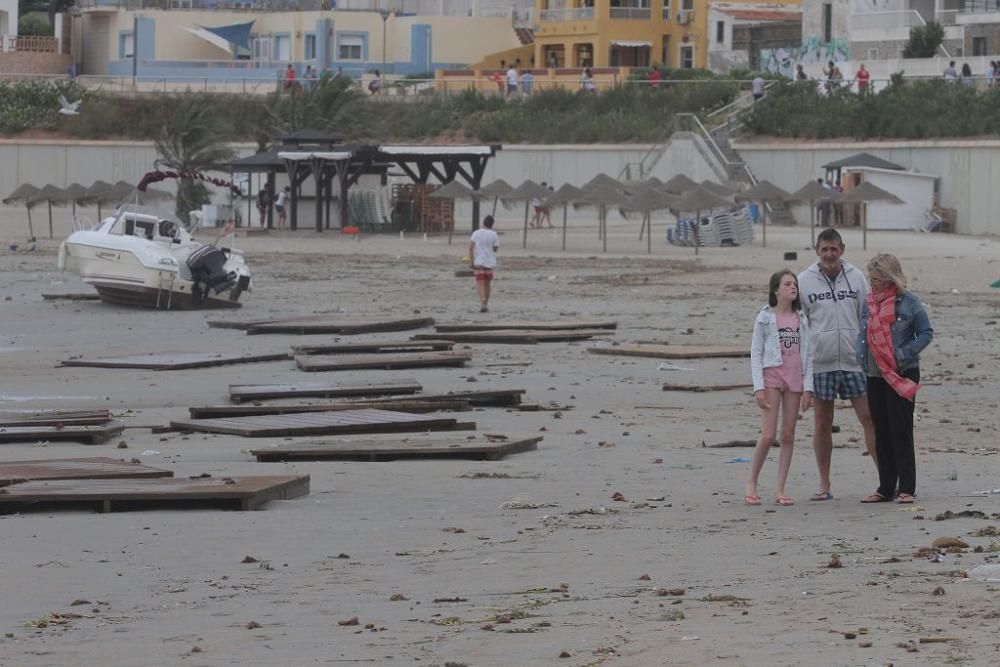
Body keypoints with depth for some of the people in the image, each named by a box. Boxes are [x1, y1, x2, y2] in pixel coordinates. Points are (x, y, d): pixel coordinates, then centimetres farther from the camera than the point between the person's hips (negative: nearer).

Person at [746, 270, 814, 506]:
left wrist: (808, 387, 1)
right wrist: (759, 387, -10)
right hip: (772, 376, -4)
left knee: (788, 435, 2)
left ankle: (780, 490, 6)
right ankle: (751, 483, 5)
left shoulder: (801, 319, 9)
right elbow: (755, 353, -2)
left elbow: (808, 354, 9)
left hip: (795, 380, 4)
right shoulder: (765, 318, -1)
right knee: (768, 435, -10)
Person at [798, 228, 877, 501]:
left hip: (854, 360, 0)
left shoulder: (856, 277, 6)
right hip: (820, 362, 0)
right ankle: (824, 485, 11)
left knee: (869, 418, -4)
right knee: (822, 423, 5)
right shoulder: (804, 281, 3)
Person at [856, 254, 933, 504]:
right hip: (875, 377, 6)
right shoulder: (869, 302, 8)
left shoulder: (909, 302, -8)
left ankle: (907, 489, -2)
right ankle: (886, 488, 17)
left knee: (901, 431, -6)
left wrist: (903, 354, -15)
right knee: (881, 432, 10)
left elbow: (926, 333, -5)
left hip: (902, 376, -6)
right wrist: (861, 356, 0)